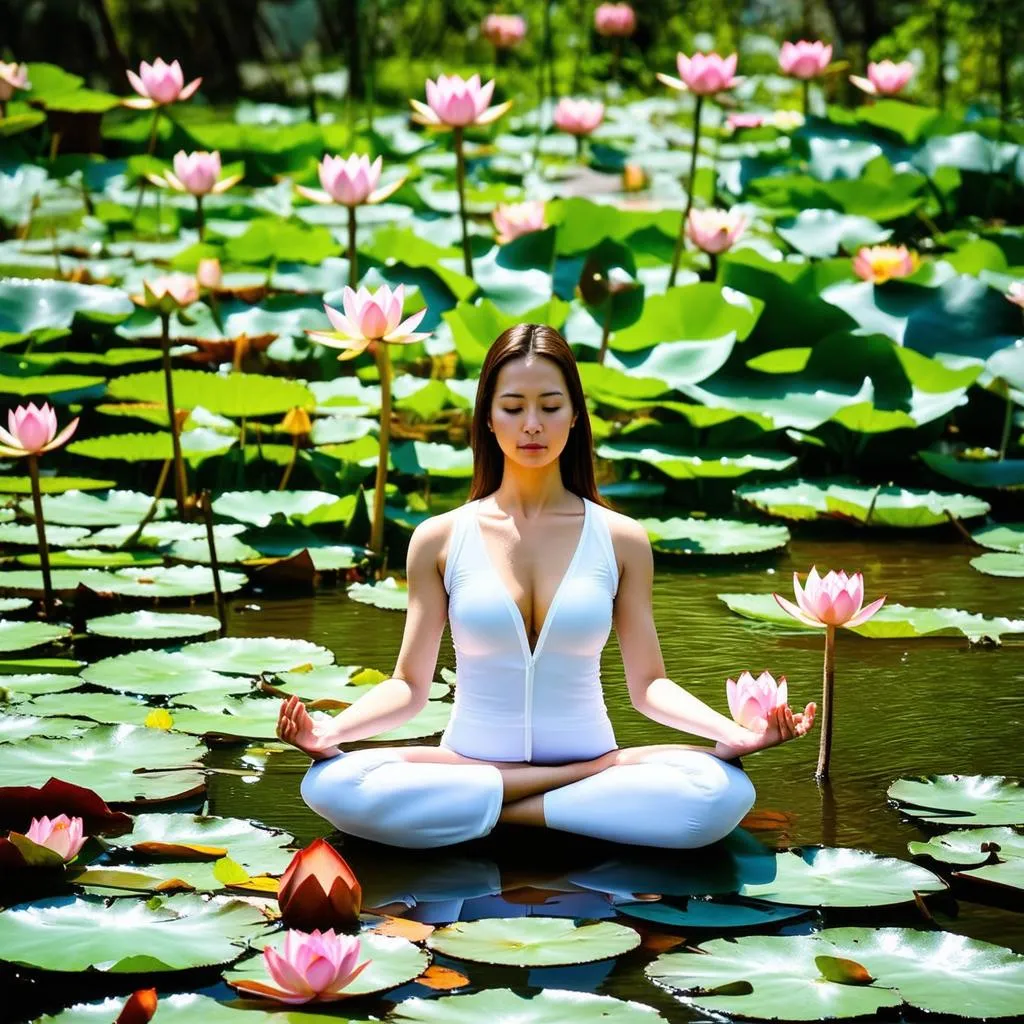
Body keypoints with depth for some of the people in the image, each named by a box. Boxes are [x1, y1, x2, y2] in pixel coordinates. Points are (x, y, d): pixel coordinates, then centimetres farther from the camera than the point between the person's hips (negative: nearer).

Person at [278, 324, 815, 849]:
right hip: (469, 761, 1)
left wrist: (735, 733, -14)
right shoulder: (439, 539, 4)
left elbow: (647, 684, 5)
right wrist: (330, 729, -16)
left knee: (722, 792, -31)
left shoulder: (620, 540, 6)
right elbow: (409, 685, 4)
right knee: (333, 785, -32)